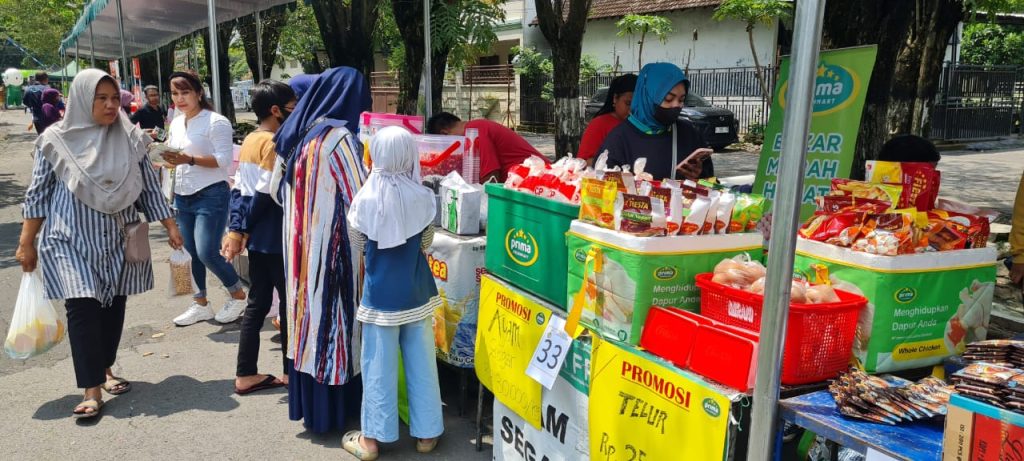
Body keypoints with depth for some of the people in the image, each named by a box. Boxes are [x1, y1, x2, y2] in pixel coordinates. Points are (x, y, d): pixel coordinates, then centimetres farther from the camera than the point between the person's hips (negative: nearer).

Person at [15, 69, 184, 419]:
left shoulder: (130, 139, 1)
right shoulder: (56, 140, -4)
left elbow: (149, 188, 7)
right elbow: (37, 195, 1)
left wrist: (170, 226, 4)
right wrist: (26, 243, 2)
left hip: (118, 242, 3)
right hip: (72, 241, -3)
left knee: (113, 306, 9)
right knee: (82, 308, -10)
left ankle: (104, 369, 29)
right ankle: (92, 390, -5)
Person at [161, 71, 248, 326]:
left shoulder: (216, 121, -11)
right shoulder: (176, 123, 13)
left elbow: (225, 159, -19)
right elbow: (175, 157, 17)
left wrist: (189, 159, -28)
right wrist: (164, 157, -5)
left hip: (211, 195, -7)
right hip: (182, 197, 8)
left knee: (207, 253, -12)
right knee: (193, 253, 11)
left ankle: (239, 296, 9)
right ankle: (200, 304, 24)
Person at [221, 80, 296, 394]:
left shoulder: (250, 141, 11)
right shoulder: (274, 143, -15)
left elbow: (240, 189, 8)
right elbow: (265, 193, -19)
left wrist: (236, 230, 6)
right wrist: (245, 229, -7)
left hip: (257, 238, 8)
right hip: (275, 238, -8)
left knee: (257, 303, 11)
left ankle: (246, 374, 16)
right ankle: (291, 371, 15)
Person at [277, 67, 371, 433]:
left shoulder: (299, 135, 7)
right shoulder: (341, 139, -17)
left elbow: (283, 189, 15)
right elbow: (360, 199, -17)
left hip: (300, 242, 8)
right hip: (331, 244, -7)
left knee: (308, 312, 16)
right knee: (332, 317, 3)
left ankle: (307, 401, 30)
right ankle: (328, 410, 14)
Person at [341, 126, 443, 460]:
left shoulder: (365, 199, -13)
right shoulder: (423, 197, -9)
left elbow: (357, 245, 2)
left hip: (380, 292, -2)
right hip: (417, 290, 2)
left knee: (379, 365, 8)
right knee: (421, 362, 12)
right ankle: (426, 433, 23)